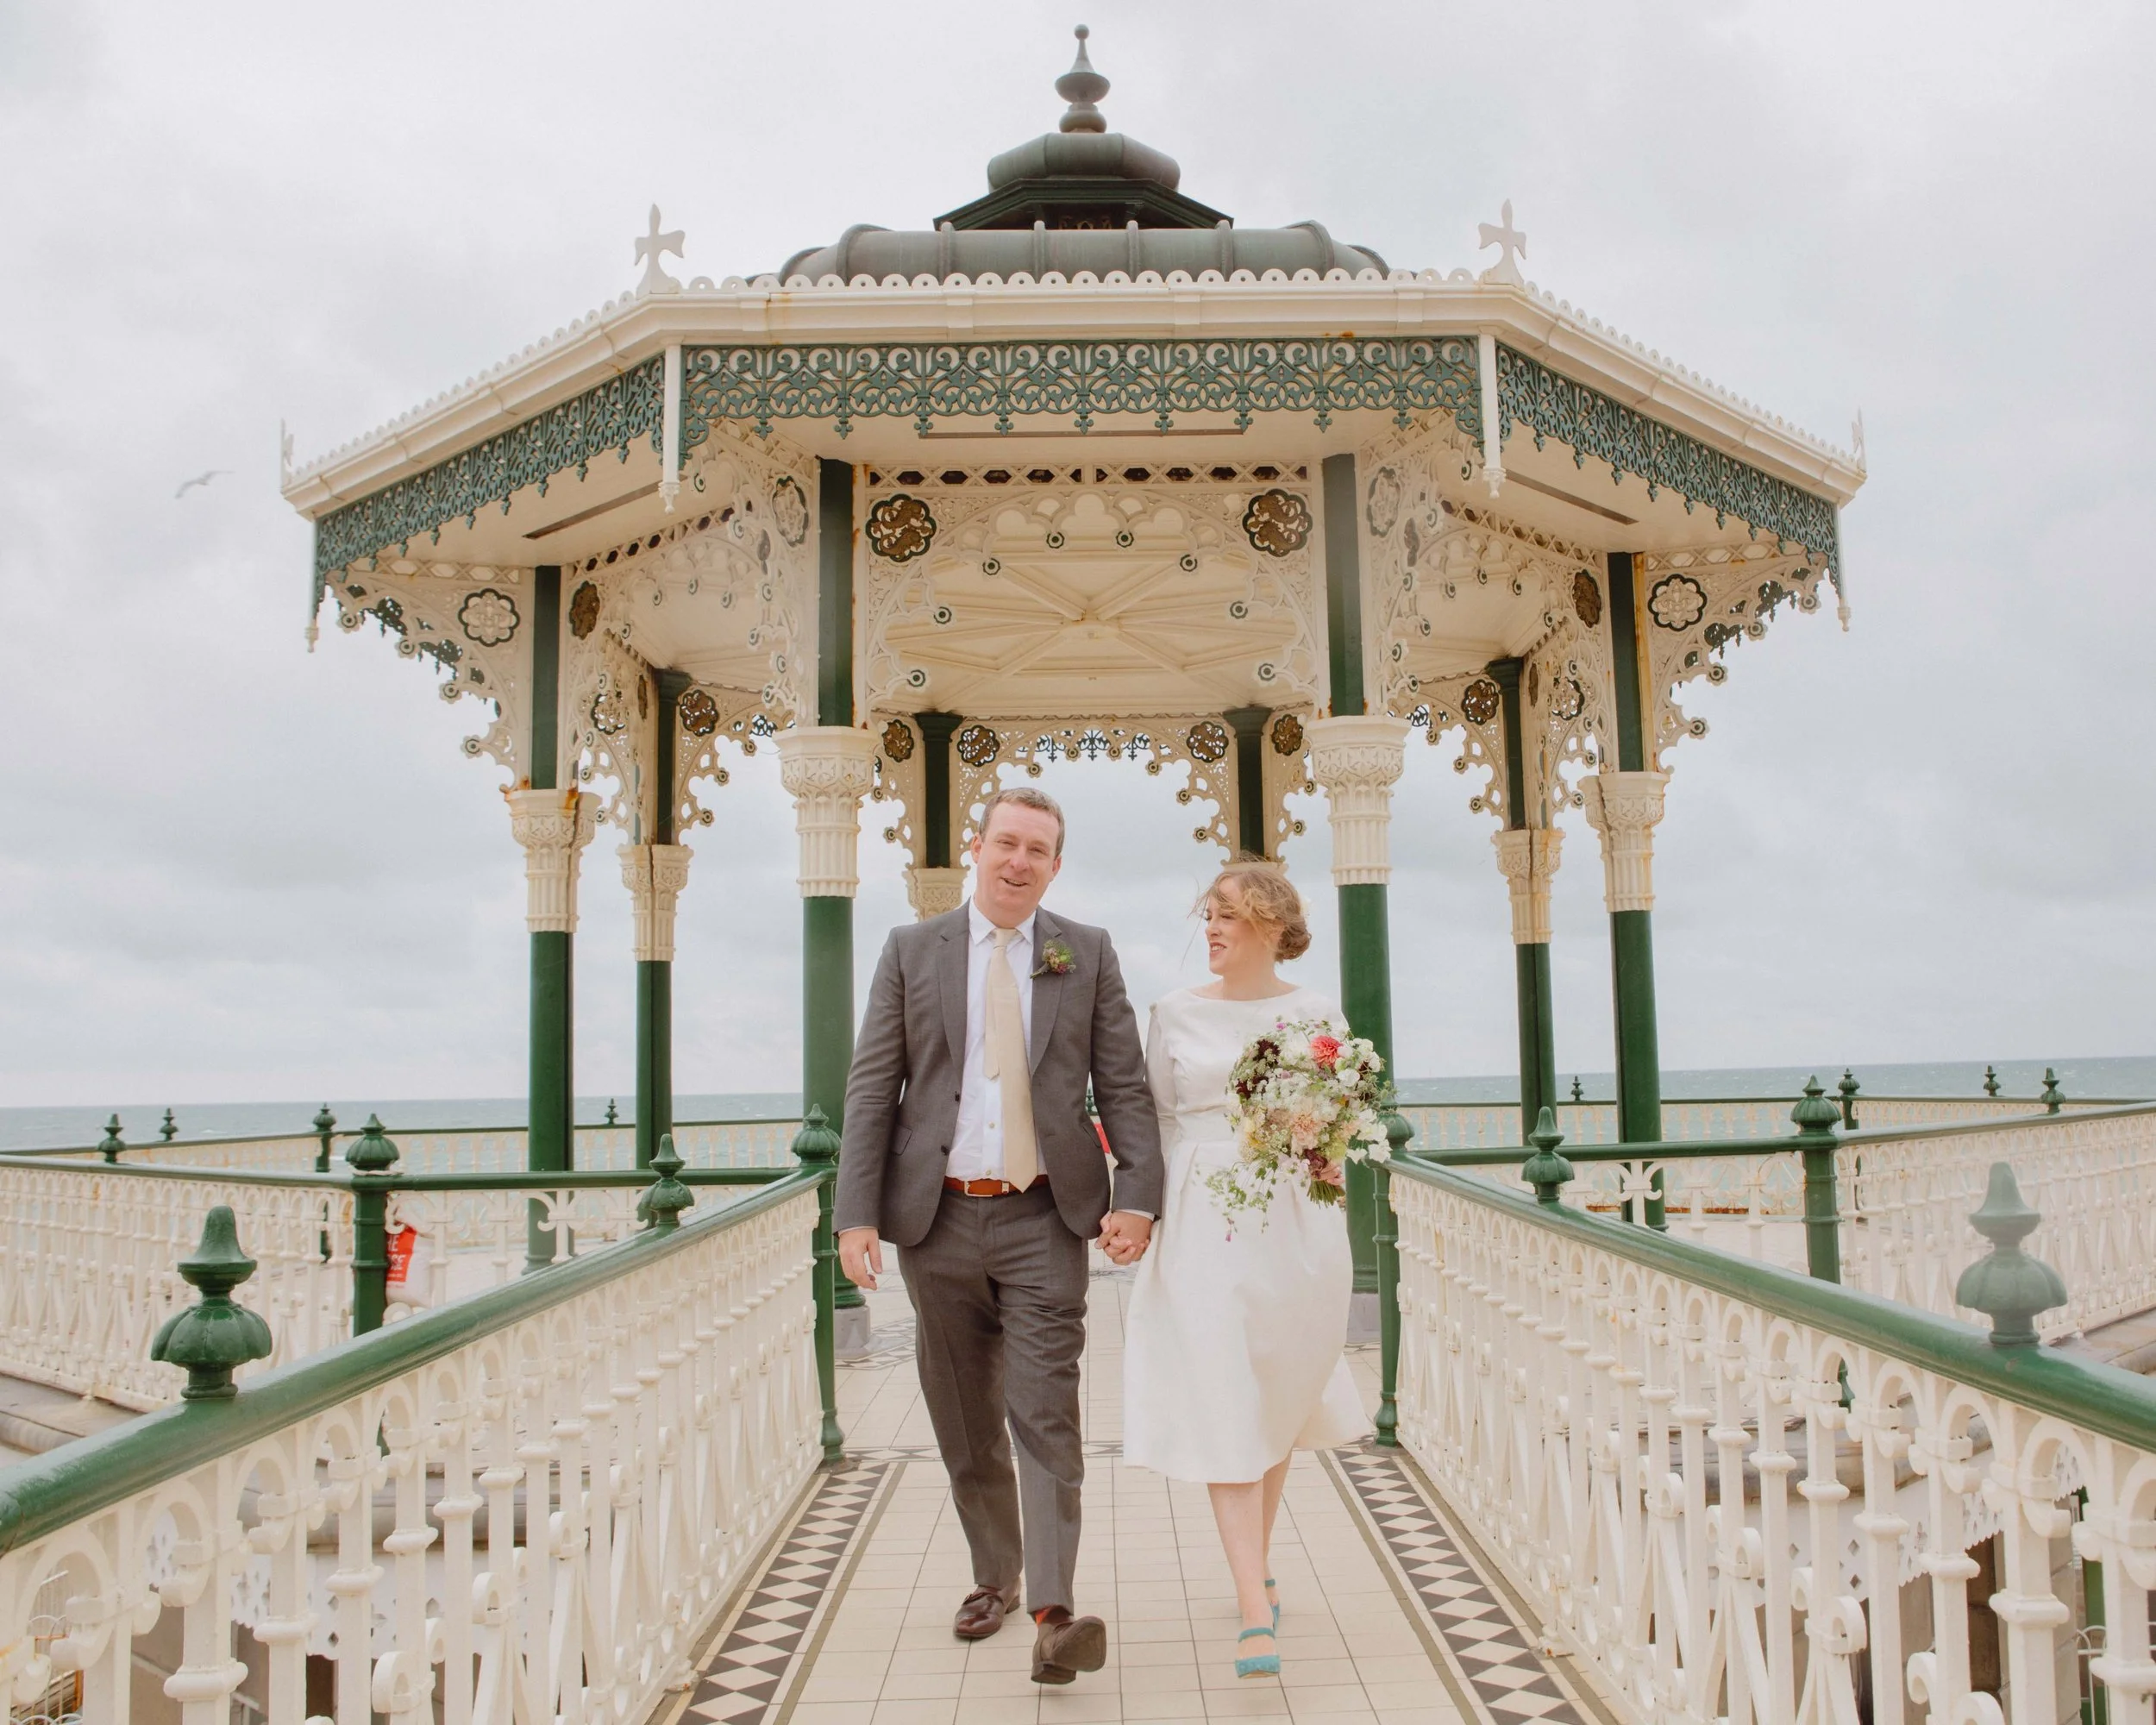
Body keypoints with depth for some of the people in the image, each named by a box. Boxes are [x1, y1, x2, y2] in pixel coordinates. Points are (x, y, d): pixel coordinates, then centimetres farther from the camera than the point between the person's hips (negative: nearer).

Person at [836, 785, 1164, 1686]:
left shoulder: (1088, 954, 4)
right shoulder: (910, 951, 4)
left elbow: (1125, 1086, 1)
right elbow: (871, 1090, 1)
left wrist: (1138, 1197, -12)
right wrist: (857, 1213, -7)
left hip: (1044, 1219, -1)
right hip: (938, 1217, 2)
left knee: (1045, 1416, -8)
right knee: (964, 1424, 13)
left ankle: (1053, 1616, -8)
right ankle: (995, 1578, 30)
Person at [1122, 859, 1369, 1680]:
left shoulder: (1315, 1013, 3)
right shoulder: (1177, 1013, 5)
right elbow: (1157, 1117, 9)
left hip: (1294, 1222, 1)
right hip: (1204, 1221, 0)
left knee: (1277, 1401, 13)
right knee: (1222, 1406, -7)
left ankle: (1256, 1563, 35)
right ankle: (1255, 1612, -6)